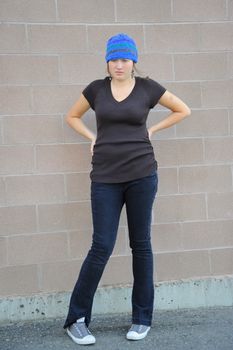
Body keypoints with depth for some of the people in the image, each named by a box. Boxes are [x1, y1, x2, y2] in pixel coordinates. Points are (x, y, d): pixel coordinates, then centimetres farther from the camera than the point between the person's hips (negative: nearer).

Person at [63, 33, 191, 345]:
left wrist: (151, 130, 7)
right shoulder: (96, 88, 6)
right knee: (102, 246, -4)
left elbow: (183, 110, 14)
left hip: (141, 174, 0)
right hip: (105, 177, 0)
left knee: (141, 244, 6)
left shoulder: (147, 87, 3)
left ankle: (142, 317, 19)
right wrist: (93, 137, 6)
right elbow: (72, 116, 21)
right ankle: (76, 318, 10)